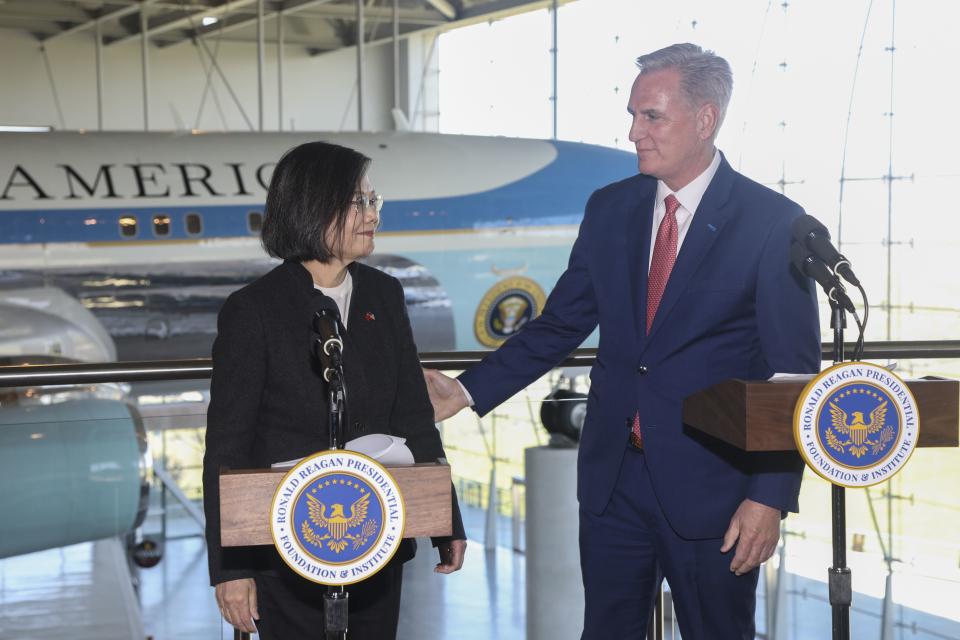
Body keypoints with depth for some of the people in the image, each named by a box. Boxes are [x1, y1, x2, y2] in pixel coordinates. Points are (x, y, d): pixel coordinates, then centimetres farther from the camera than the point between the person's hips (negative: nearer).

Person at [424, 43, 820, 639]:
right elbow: (561, 323, 11)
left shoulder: (773, 222, -8)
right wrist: (469, 390, 1)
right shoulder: (610, 209, 6)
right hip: (613, 478, 4)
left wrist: (772, 496, -14)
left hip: (712, 487, -4)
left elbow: (795, 375, -9)